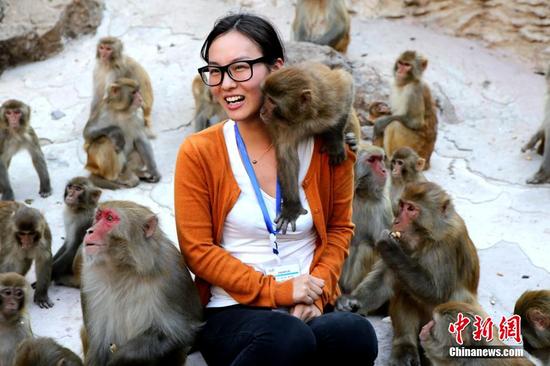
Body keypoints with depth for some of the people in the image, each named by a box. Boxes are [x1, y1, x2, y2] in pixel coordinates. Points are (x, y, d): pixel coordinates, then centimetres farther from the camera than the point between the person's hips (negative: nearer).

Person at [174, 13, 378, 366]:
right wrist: (275, 291, -13)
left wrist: (316, 293, -7)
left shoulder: (325, 143, 1)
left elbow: (340, 228, 10)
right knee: (288, 337, -36)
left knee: (357, 335, -32)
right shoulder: (198, 152, -5)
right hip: (234, 312, -2)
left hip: (310, 310, 2)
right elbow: (198, 250, -3)